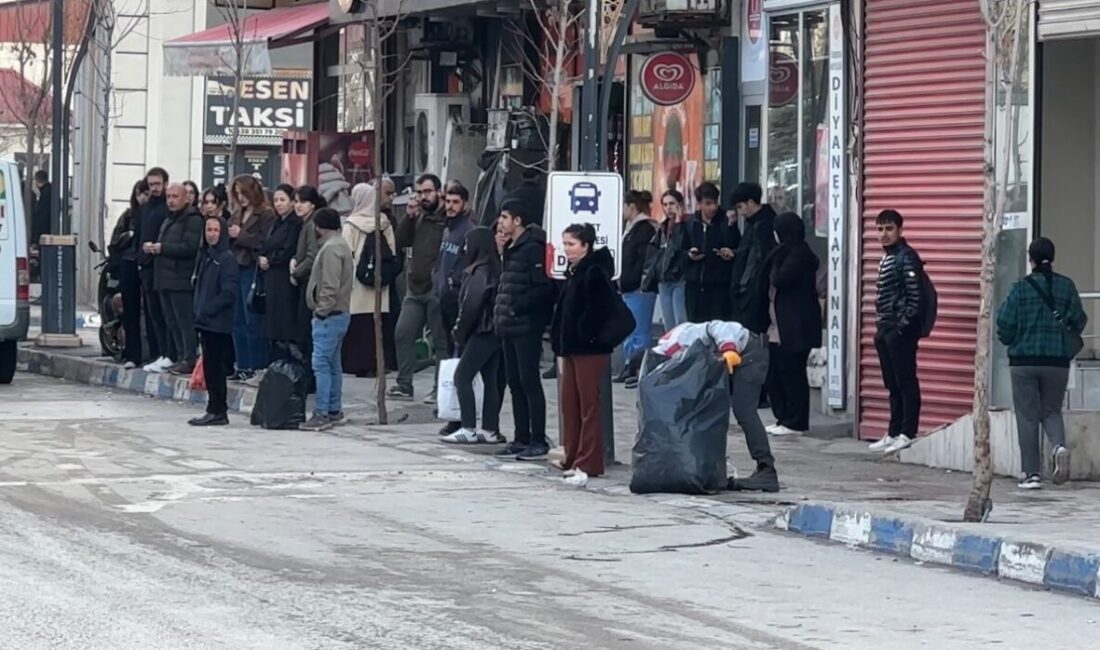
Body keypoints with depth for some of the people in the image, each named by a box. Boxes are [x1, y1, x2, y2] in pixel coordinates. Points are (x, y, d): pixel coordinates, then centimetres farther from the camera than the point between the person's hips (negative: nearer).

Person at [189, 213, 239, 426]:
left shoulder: (227, 259, -10)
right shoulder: (205, 256, 15)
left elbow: (229, 292, -16)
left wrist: (207, 310, -16)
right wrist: (199, 312, 8)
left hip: (218, 323, -8)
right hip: (206, 323, 8)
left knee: (214, 367, -7)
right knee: (210, 368, 10)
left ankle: (217, 411, -2)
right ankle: (215, 410, 14)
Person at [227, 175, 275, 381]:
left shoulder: (266, 215, -6)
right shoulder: (237, 215, 18)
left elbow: (265, 242, -16)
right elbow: (228, 240, 22)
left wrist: (241, 235, -12)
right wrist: (229, 236, 0)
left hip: (252, 270, -8)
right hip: (235, 269, 8)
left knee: (252, 321, -6)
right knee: (237, 321, 8)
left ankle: (256, 366, 0)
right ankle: (242, 366, 13)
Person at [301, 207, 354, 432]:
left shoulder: (331, 249, -16)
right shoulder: (341, 245, 17)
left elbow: (330, 286, -23)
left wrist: (321, 310, -17)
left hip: (329, 315, -11)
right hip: (340, 313, 11)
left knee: (321, 363, -11)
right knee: (333, 364, 15)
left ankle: (322, 414, -13)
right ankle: (335, 411, 20)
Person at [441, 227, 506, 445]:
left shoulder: (480, 271, -14)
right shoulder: (495, 268, 12)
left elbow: (471, 306, -19)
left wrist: (460, 333, -7)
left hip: (482, 332, -9)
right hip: (494, 331, 9)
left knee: (462, 376, -5)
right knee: (491, 380, 9)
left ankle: (468, 429, -8)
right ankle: (490, 430, 10)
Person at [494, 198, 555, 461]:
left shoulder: (533, 249, -13)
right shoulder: (511, 249, 16)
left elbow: (543, 288, -20)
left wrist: (516, 308, -19)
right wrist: (500, 312, 11)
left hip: (526, 326, -9)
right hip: (510, 327, 9)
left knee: (529, 382, -7)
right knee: (515, 383, 11)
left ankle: (538, 441, -3)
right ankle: (521, 439, 16)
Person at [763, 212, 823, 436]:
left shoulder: (798, 254, -13)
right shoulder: (791, 252, 18)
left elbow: (779, 280, -20)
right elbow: (774, 281, 17)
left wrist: (776, 262, -6)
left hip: (795, 328, -10)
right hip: (780, 326, 10)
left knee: (791, 374, -5)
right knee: (774, 375, 10)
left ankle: (796, 422, 0)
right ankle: (783, 418, 16)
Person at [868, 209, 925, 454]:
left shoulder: (906, 257, -11)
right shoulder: (886, 257, 17)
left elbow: (914, 295, -16)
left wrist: (904, 325, -18)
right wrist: (882, 326, 15)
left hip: (900, 330, -9)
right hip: (886, 330, 9)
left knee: (906, 383, -7)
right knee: (893, 385, 12)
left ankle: (907, 434, -7)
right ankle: (893, 434, 16)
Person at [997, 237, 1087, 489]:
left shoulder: (1020, 288, -7)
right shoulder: (1066, 286, -1)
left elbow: (1005, 325, -8)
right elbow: (1078, 320, -1)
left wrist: (1010, 341, 15)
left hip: (1024, 361, -2)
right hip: (1057, 362, 2)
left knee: (1027, 416, 5)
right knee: (1051, 411, 15)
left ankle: (1031, 473, 3)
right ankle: (1059, 446, -16)